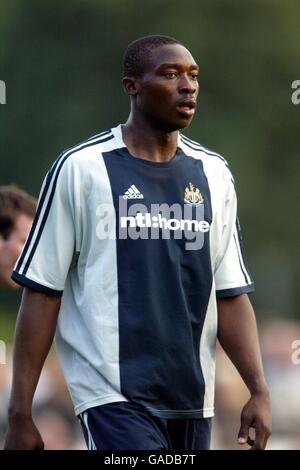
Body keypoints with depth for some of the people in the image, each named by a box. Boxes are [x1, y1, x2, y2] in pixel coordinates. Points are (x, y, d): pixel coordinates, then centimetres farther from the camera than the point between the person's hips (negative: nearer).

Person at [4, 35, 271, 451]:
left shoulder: (214, 174, 11)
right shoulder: (81, 168, -3)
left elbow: (230, 295, 12)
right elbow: (42, 292, -3)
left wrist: (259, 390, -1)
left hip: (193, 402, 6)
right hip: (114, 399, -5)